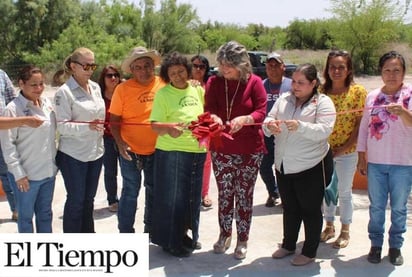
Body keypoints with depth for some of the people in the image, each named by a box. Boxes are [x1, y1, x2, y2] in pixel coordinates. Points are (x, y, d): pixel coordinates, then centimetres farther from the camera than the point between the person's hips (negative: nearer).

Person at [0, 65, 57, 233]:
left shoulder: (47, 103, 4)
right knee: (26, 216, 10)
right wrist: (18, 173, -15)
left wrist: (55, 162, 12)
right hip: (28, 174, -5)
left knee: (45, 213, 18)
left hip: (48, 170, 6)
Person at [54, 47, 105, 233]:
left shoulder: (96, 87, 6)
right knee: (76, 200, 4)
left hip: (95, 152, 6)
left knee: (88, 199, 17)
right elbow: (62, 126, -19)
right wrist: (87, 127, -30)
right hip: (73, 155, -6)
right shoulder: (65, 92, -13)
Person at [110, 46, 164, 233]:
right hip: (131, 150, -3)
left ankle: (151, 229, 37)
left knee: (154, 190, 18)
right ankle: (125, 232, 20)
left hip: (157, 150, 3)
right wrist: (120, 143, -17)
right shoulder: (123, 89, -10)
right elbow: (114, 120, -6)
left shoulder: (164, 84, -4)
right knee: (130, 191, 5)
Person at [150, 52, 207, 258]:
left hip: (197, 150, 5)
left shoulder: (198, 90, 8)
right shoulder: (163, 93, -6)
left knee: (193, 197, 15)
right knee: (172, 198, 2)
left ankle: (188, 236, 33)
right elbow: (155, 125, -12)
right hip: (171, 152, -5)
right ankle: (171, 242, 17)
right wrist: (169, 128, -32)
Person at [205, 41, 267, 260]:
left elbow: (261, 112, -11)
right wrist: (214, 118, -31)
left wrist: (244, 119, -30)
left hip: (249, 150, -2)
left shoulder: (254, 82, -8)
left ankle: (242, 240, 22)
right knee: (224, 193, 13)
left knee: (244, 195, 7)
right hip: (221, 149, 2)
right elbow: (209, 110, -8)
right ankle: (225, 235, 31)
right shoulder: (214, 82, -1)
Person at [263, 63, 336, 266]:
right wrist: (270, 126, -22)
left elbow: (324, 130, -20)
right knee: (289, 208, 19)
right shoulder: (284, 99, 7)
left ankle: (310, 251, 23)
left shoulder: (323, 103, -8)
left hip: (311, 166, -5)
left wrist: (300, 127, -36)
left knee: (310, 209, 9)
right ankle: (288, 245, 36)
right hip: (284, 165, 5)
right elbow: (269, 119, 3)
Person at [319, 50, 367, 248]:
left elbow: (361, 124, -9)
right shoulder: (321, 91, -1)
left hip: (346, 152, -3)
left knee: (344, 192, 10)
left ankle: (345, 231, 27)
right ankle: (329, 226, 33)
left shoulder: (358, 92, -10)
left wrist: (344, 148, -14)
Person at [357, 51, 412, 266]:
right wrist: (361, 158, 7)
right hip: (375, 162, 2)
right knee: (376, 207, 12)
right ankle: (375, 244, 26)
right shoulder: (373, 96, 3)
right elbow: (364, 127, 8)